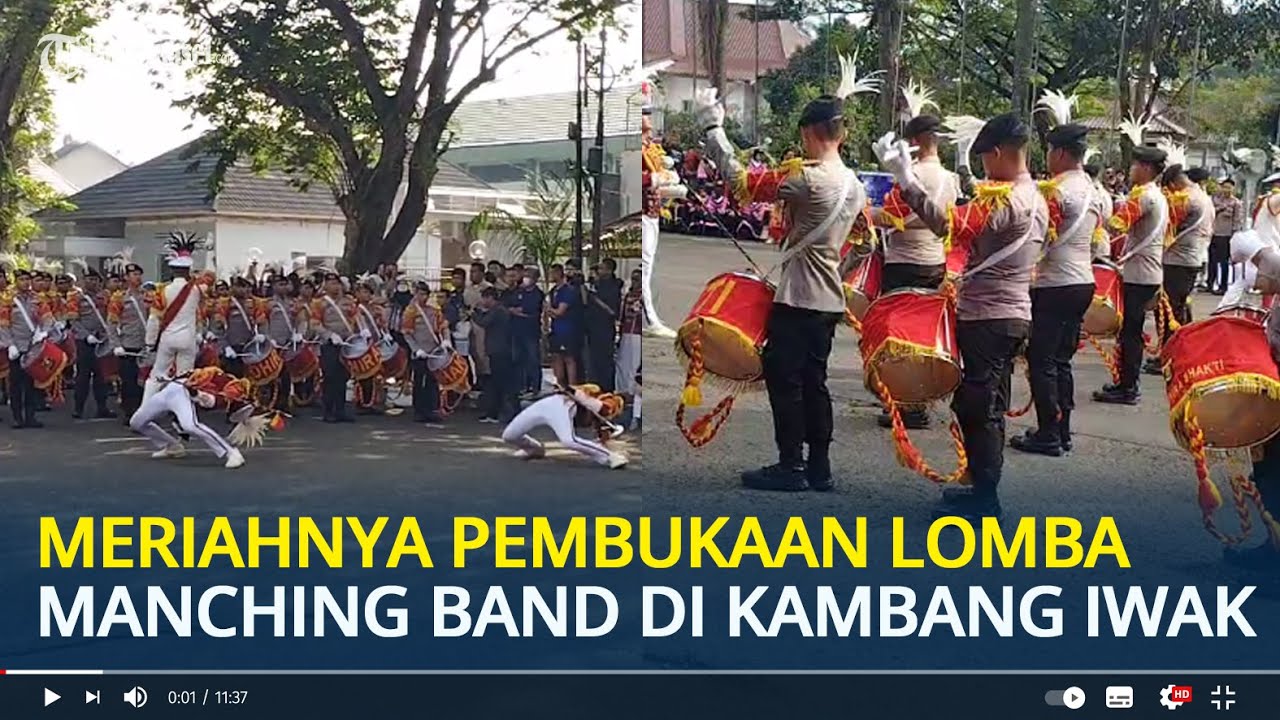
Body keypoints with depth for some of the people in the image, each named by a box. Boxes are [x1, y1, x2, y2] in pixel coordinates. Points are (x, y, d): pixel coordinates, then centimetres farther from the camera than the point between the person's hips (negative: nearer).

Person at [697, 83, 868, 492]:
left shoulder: (810, 179, -18)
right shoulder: (854, 185, 9)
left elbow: (739, 179, -17)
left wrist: (712, 125, -9)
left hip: (799, 299, -8)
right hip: (830, 300, 8)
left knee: (783, 379, 0)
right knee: (813, 381, 12)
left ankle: (791, 466, 2)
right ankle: (818, 466, 15)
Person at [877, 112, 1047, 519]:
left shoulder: (1003, 199, -19)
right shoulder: (1035, 198, 12)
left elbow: (949, 225, -25)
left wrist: (905, 180, -25)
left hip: (987, 318, -10)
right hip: (1010, 313, 10)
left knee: (979, 407, -4)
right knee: (986, 406, 16)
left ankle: (984, 498, 0)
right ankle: (982, 488, 23)